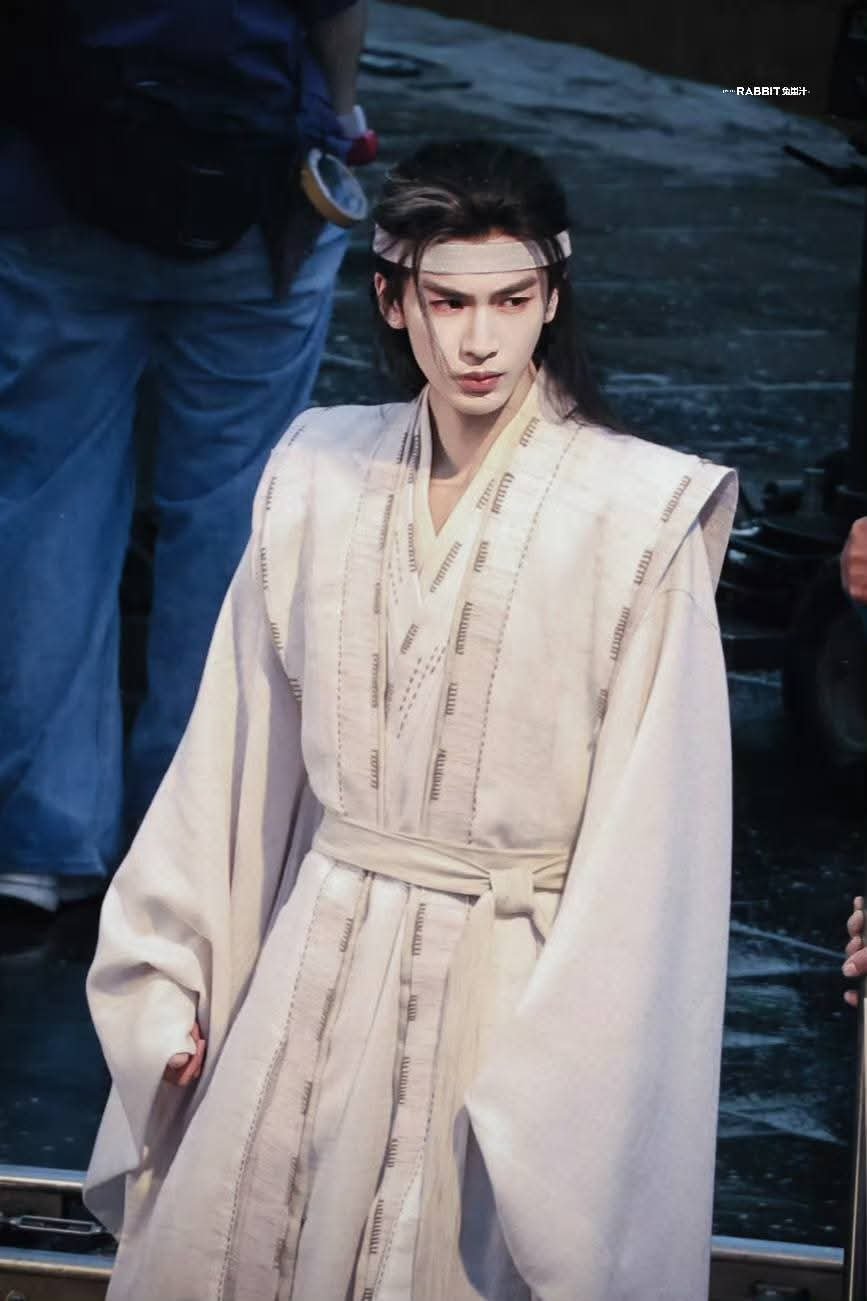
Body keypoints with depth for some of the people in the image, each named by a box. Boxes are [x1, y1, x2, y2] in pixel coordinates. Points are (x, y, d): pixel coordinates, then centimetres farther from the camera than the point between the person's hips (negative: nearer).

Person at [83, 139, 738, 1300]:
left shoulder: (641, 518, -12)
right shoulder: (321, 479, 1)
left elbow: (649, 826, -13)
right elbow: (239, 751, 7)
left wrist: (550, 1093, -14)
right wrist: (177, 986, 8)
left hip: (507, 985, -4)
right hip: (316, 969, 4)